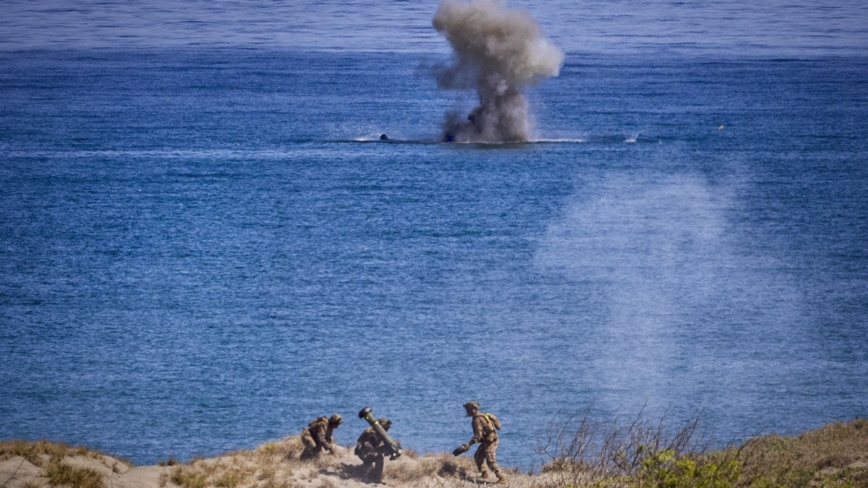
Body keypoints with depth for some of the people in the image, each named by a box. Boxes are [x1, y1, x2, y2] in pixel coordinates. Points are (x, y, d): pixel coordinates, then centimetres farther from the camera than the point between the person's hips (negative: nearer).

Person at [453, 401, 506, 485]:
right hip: (487, 441, 10)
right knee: (478, 456, 19)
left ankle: (502, 479, -10)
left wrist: (468, 445, -27)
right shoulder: (482, 416, 10)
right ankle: (484, 475, 26)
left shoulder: (477, 420, -20)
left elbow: (478, 436, -26)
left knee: (491, 462, -12)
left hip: (490, 442, -10)